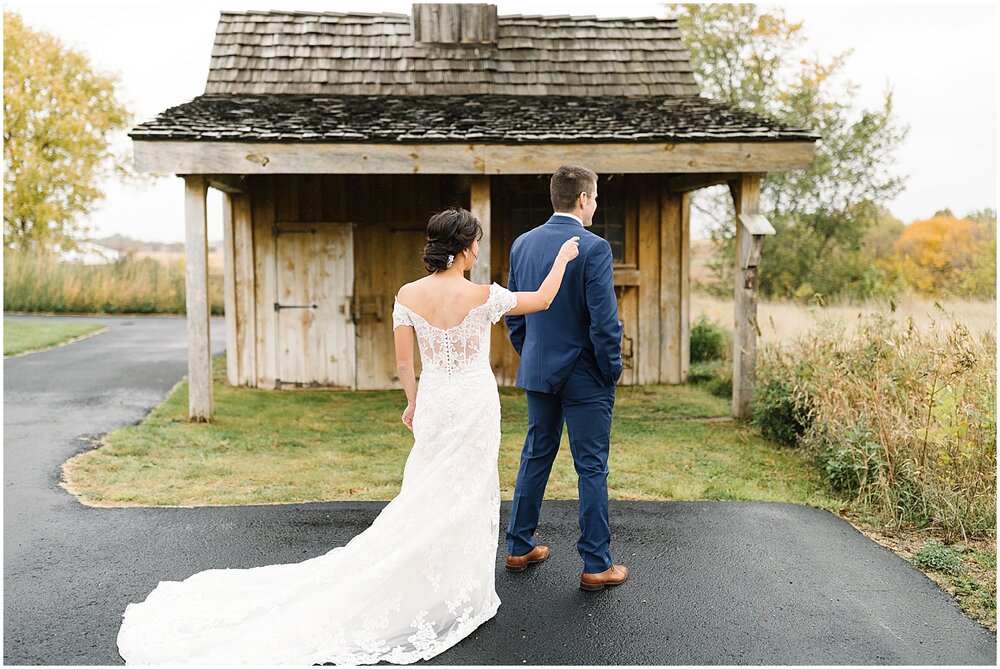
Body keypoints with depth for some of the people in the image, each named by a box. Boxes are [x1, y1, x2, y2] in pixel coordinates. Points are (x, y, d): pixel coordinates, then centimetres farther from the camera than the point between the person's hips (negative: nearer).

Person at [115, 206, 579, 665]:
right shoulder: (483, 296, -16)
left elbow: (403, 362, -1)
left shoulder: (408, 295, -6)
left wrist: (413, 402, 15)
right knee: (467, 495, 10)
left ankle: (420, 588, 26)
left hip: (433, 402, 4)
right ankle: (460, 592, 22)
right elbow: (543, 300, -2)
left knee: (426, 495, 16)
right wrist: (562, 259, 14)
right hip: (475, 405, -3)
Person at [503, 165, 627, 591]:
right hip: (585, 378, -6)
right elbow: (605, 320, -19)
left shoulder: (522, 244, 4)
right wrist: (612, 370, -6)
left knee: (535, 458, 18)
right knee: (592, 468, 3)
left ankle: (519, 548, 28)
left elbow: (512, 314, 10)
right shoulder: (594, 248, -16)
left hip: (538, 372, 6)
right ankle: (596, 566, 11)